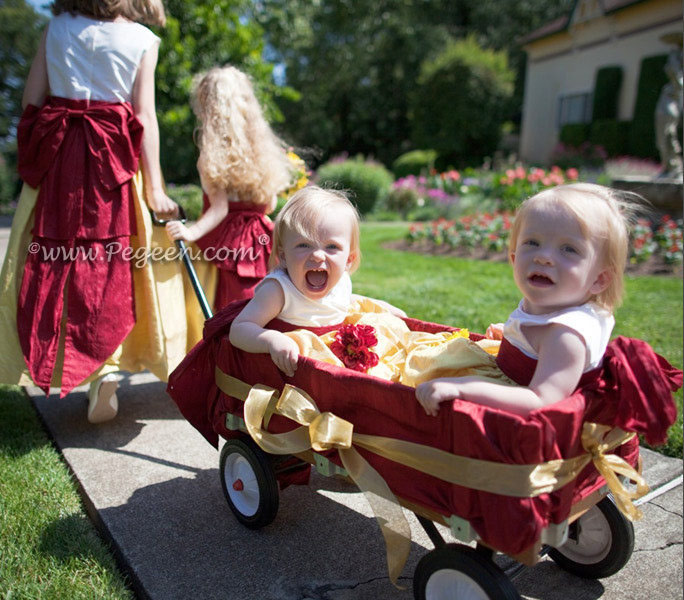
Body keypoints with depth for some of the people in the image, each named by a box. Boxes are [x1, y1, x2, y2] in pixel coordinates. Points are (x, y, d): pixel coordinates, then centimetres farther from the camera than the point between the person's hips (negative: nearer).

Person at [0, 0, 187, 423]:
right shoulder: (142, 39, 1)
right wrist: (154, 186, -7)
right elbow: (144, 115, -6)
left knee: (52, 259, 7)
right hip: (115, 163, -2)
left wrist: (37, 150, 15)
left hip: (56, 161, 2)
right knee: (113, 263, 2)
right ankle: (107, 362, -2)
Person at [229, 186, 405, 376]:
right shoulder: (278, 290, -21)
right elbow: (239, 329, -27)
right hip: (290, 372, -6)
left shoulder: (341, 283, 0)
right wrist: (272, 339, -43)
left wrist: (377, 305, 18)